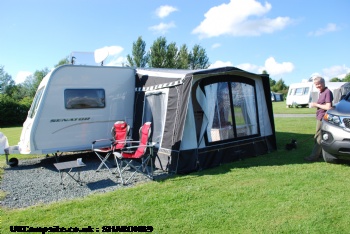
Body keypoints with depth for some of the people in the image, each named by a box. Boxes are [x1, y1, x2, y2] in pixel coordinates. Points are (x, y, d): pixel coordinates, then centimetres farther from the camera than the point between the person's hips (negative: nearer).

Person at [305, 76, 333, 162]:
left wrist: (316, 104, -11)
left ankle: (314, 156, -3)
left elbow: (328, 107, -19)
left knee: (318, 138, -7)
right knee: (319, 137, 17)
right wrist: (315, 104, 6)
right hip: (319, 117, 10)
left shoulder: (327, 92, -14)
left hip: (322, 118, -10)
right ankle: (319, 153, 27)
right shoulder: (321, 92, 16)